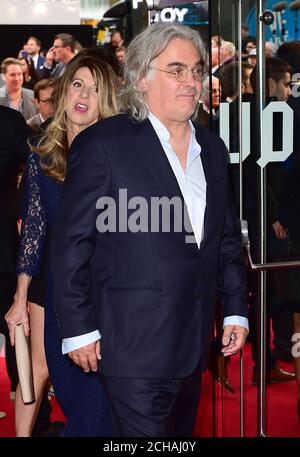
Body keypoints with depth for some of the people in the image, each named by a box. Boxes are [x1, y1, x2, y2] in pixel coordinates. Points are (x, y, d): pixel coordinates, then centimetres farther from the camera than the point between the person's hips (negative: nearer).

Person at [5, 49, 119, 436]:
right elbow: (33, 228, 3)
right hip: (53, 283, 2)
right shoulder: (42, 156, 1)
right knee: (39, 371, 11)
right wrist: (20, 299, 1)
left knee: (97, 384, 4)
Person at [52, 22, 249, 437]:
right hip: (135, 345, -6)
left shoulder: (212, 149, 12)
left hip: (194, 342, 7)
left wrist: (236, 310, 13)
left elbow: (228, 239, 19)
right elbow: (71, 243, -9)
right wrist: (78, 330, -10)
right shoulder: (103, 143, -8)